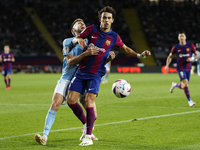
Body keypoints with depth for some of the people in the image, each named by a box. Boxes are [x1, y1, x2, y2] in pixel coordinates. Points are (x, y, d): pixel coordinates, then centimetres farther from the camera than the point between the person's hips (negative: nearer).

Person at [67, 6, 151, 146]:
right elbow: (75, 39, 9)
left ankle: (88, 136, -7)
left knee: (89, 101, -17)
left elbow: (125, 49, 21)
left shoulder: (114, 37, 3)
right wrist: (79, 40, -15)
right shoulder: (92, 29, 2)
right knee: (71, 100, -4)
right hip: (81, 71, 2)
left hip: (95, 74, -2)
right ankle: (86, 123, 22)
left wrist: (140, 55, 9)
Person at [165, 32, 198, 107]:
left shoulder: (190, 46, 1)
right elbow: (170, 56, 12)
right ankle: (189, 101, -11)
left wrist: (192, 58, -13)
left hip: (188, 68, 3)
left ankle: (175, 85, 40)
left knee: (183, 86, 7)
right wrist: (167, 65, -1)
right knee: (185, 84, -19)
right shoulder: (176, 47, 0)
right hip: (180, 68, -3)